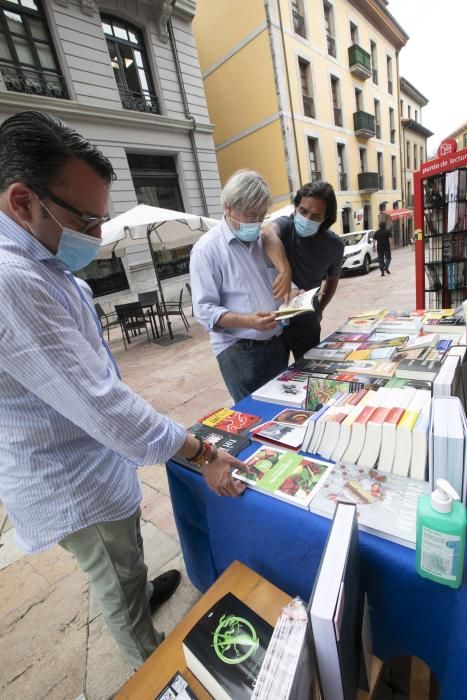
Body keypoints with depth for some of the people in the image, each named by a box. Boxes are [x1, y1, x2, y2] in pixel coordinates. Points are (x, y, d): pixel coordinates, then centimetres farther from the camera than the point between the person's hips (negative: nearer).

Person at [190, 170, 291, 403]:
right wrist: (248, 322, -27)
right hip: (239, 350, -6)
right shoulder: (207, 249, -10)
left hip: (276, 343, 7)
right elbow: (204, 310, -15)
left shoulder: (263, 240, 10)